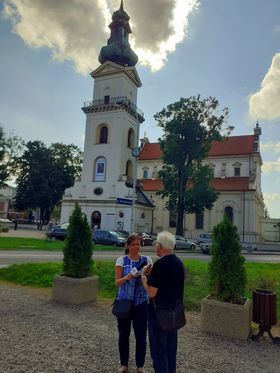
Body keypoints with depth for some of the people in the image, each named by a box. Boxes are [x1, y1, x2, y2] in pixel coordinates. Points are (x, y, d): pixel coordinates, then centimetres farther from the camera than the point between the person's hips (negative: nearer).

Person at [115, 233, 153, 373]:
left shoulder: (146, 260, -4)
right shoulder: (121, 260, -7)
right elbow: (117, 282, -9)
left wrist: (147, 273, -25)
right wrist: (127, 277, -29)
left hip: (141, 303, 1)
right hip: (124, 302, 0)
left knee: (141, 336, 7)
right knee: (123, 335, 12)